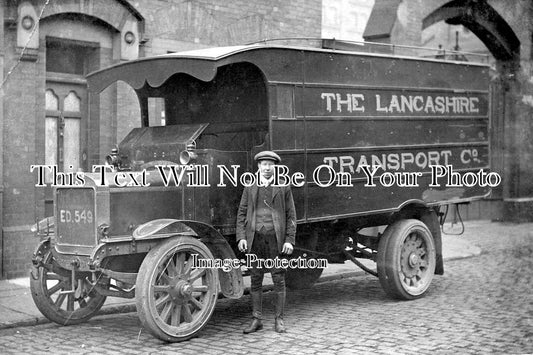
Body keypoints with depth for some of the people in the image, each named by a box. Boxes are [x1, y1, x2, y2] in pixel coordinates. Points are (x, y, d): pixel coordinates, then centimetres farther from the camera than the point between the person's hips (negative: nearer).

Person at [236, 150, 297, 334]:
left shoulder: (283, 188, 6)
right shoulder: (249, 189, 10)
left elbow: (291, 216, 3)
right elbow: (241, 214, 9)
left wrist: (289, 240, -6)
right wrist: (241, 237, -3)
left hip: (276, 239, -2)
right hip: (255, 239, 2)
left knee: (279, 279, 2)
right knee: (255, 280, 6)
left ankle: (279, 319, 11)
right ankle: (256, 320, 14)